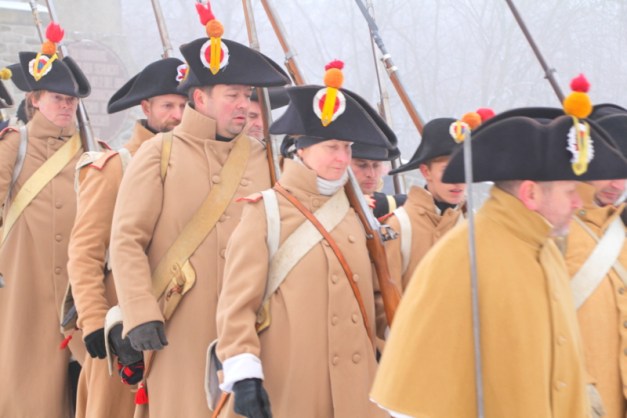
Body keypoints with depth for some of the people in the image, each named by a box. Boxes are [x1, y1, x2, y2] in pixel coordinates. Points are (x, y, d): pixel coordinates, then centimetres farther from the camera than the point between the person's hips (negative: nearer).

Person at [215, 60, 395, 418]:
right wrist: (243, 374, -18)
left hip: (353, 385, 5)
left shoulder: (353, 215, 13)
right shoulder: (266, 212, -4)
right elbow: (237, 303, -9)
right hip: (286, 386, -5)